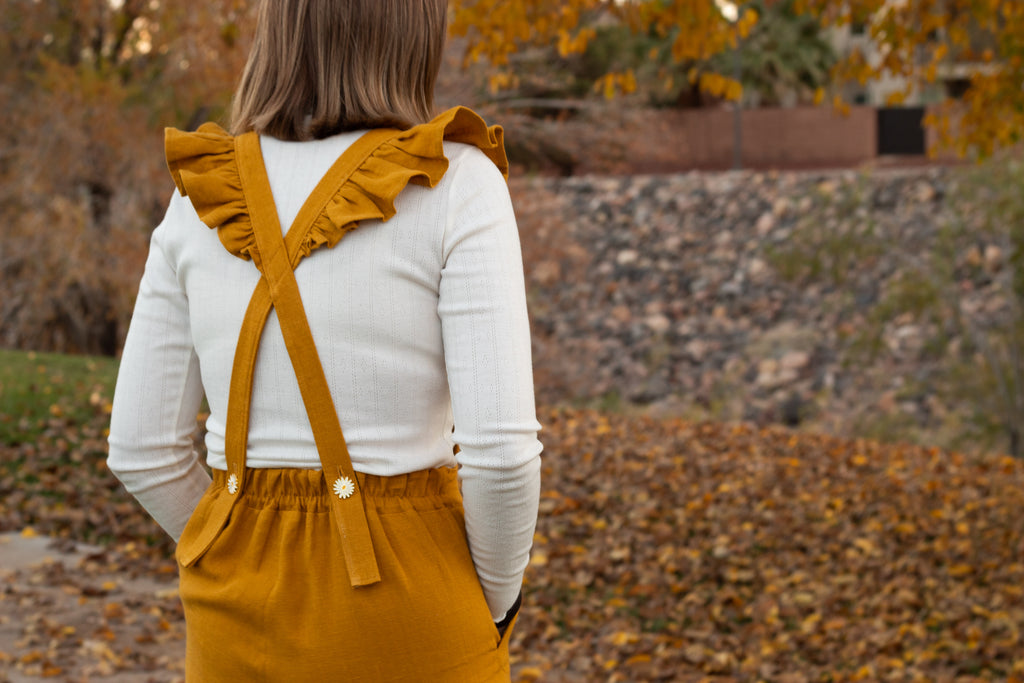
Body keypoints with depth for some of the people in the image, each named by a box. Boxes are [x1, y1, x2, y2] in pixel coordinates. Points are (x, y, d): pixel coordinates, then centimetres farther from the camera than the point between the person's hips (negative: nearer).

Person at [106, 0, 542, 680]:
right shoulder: (458, 186, -13)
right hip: (405, 620, -4)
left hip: (246, 621, 4)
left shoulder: (202, 204, -1)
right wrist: (495, 605, 0)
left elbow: (144, 449, 2)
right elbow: (499, 448, -18)